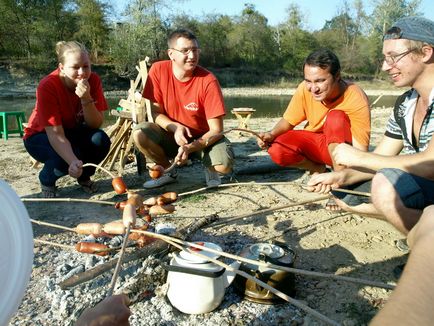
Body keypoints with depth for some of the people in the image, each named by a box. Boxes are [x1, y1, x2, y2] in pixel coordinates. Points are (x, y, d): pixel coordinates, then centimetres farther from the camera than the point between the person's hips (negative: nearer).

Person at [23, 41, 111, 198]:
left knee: (101, 140, -28)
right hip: (41, 136, -3)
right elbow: (55, 134, -34)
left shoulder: (93, 80, -19)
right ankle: (47, 180, 3)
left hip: (73, 133, 3)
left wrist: (86, 99, -38)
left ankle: (84, 176, 4)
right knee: (65, 157, -34)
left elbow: (95, 124, -21)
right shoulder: (48, 86, -29)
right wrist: (73, 162, -51)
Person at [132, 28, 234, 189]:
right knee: (139, 133, -25)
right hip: (171, 135, 3)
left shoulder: (208, 81, -22)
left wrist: (190, 148, -32)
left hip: (203, 137, -2)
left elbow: (216, 130, -19)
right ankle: (168, 170, 3)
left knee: (225, 165, -30)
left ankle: (209, 168, 11)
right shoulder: (158, 70, -15)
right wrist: (174, 127, -26)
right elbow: (156, 112, -7)